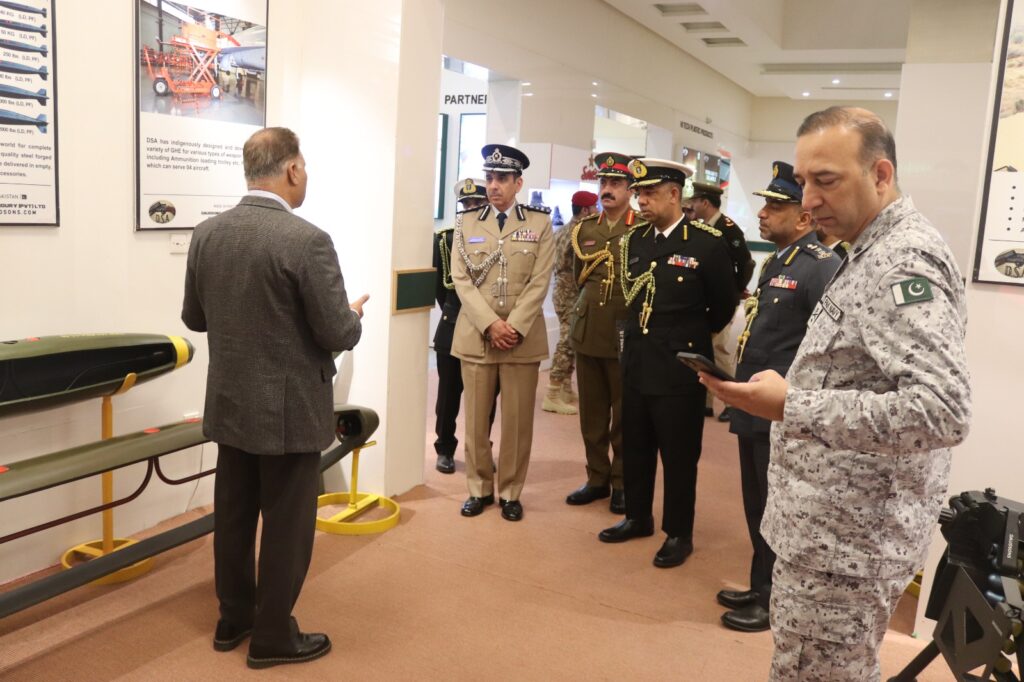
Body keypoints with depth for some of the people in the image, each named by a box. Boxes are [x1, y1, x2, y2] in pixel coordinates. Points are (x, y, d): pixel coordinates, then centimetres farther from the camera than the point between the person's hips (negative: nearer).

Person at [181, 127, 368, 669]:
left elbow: (194, 317, 11)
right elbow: (339, 334, -17)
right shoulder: (307, 240, -20)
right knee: (286, 525, 7)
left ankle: (233, 618, 34)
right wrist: (354, 316, 4)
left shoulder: (206, 234, 1)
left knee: (233, 517, 18)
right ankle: (273, 635, 20)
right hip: (290, 410, -7)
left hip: (230, 404, 7)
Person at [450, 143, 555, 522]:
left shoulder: (540, 223, 4)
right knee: (476, 417, 7)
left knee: (517, 420, 4)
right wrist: (490, 324, -12)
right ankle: (479, 488, 21)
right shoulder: (467, 224, 8)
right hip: (476, 334, 1)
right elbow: (462, 280, 0)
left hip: (523, 336, -1)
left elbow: (539, 282, -3)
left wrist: (514, 327, -13)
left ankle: (510, 493, 17)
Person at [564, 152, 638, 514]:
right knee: (591, 413, 12)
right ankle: (597, 478, 25)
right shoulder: (584, 229, 7)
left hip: (627, 335, -4)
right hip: (587, 332, 5)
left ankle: (622, 483, 20)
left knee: (624, 415, 7)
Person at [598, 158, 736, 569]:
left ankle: (679, 534, 21)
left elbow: (723, 306, 0)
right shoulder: (635, 239, 7)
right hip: (635, 363, 6)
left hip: (680, 368, -6)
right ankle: (638, 518, 34)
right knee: (635, 448, 17)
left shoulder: (707, 243, -11)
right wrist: (640, 336, 14)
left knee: (679, 456, 6)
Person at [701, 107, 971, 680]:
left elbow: (943, 412, -30)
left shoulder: (906, 262, -19)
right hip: (834, 526, 10)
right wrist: (789, 392, 9)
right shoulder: (877, 253, 12)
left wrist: (791, 408, -30)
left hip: (848, 537, -10)